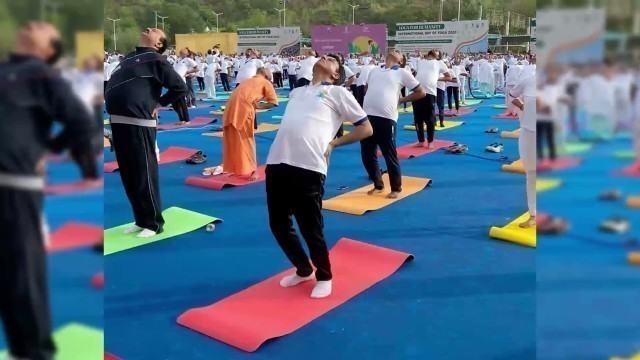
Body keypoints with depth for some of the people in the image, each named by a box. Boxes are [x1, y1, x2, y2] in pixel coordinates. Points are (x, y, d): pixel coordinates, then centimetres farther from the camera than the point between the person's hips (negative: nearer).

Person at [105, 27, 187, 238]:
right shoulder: (129, 57, 16)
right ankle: (141, 220, 25)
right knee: (128, 175, 13)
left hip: (138, 124, -8)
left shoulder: (155, 60, -4)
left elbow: (180, 87, -9)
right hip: (118, 122, 8)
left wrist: (158, 104, -2)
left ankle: (154, 223, 11)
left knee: (144, 174, -1)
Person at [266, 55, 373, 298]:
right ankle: (303, 270, 33)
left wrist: (333, 143, 3)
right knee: (278, 224, 11)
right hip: (277, 162, 6)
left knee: (311, 228, 0)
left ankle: (323, 277, 24)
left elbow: (366, 128, 8)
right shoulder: (297, 92, 26)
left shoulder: (337, 92, 10)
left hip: (309, 166, -6)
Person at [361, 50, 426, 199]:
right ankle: (378, 185, 28)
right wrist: (370, 100, 14)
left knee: (390, 155, 1)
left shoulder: (402, 73, 5)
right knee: (367, 155, 10)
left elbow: (421, 92, 7)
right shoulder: (374, 71, 19)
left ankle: (396, 188, 18)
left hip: (386, 118, -5)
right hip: (367, 116, 5)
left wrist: (401, 100, 5)